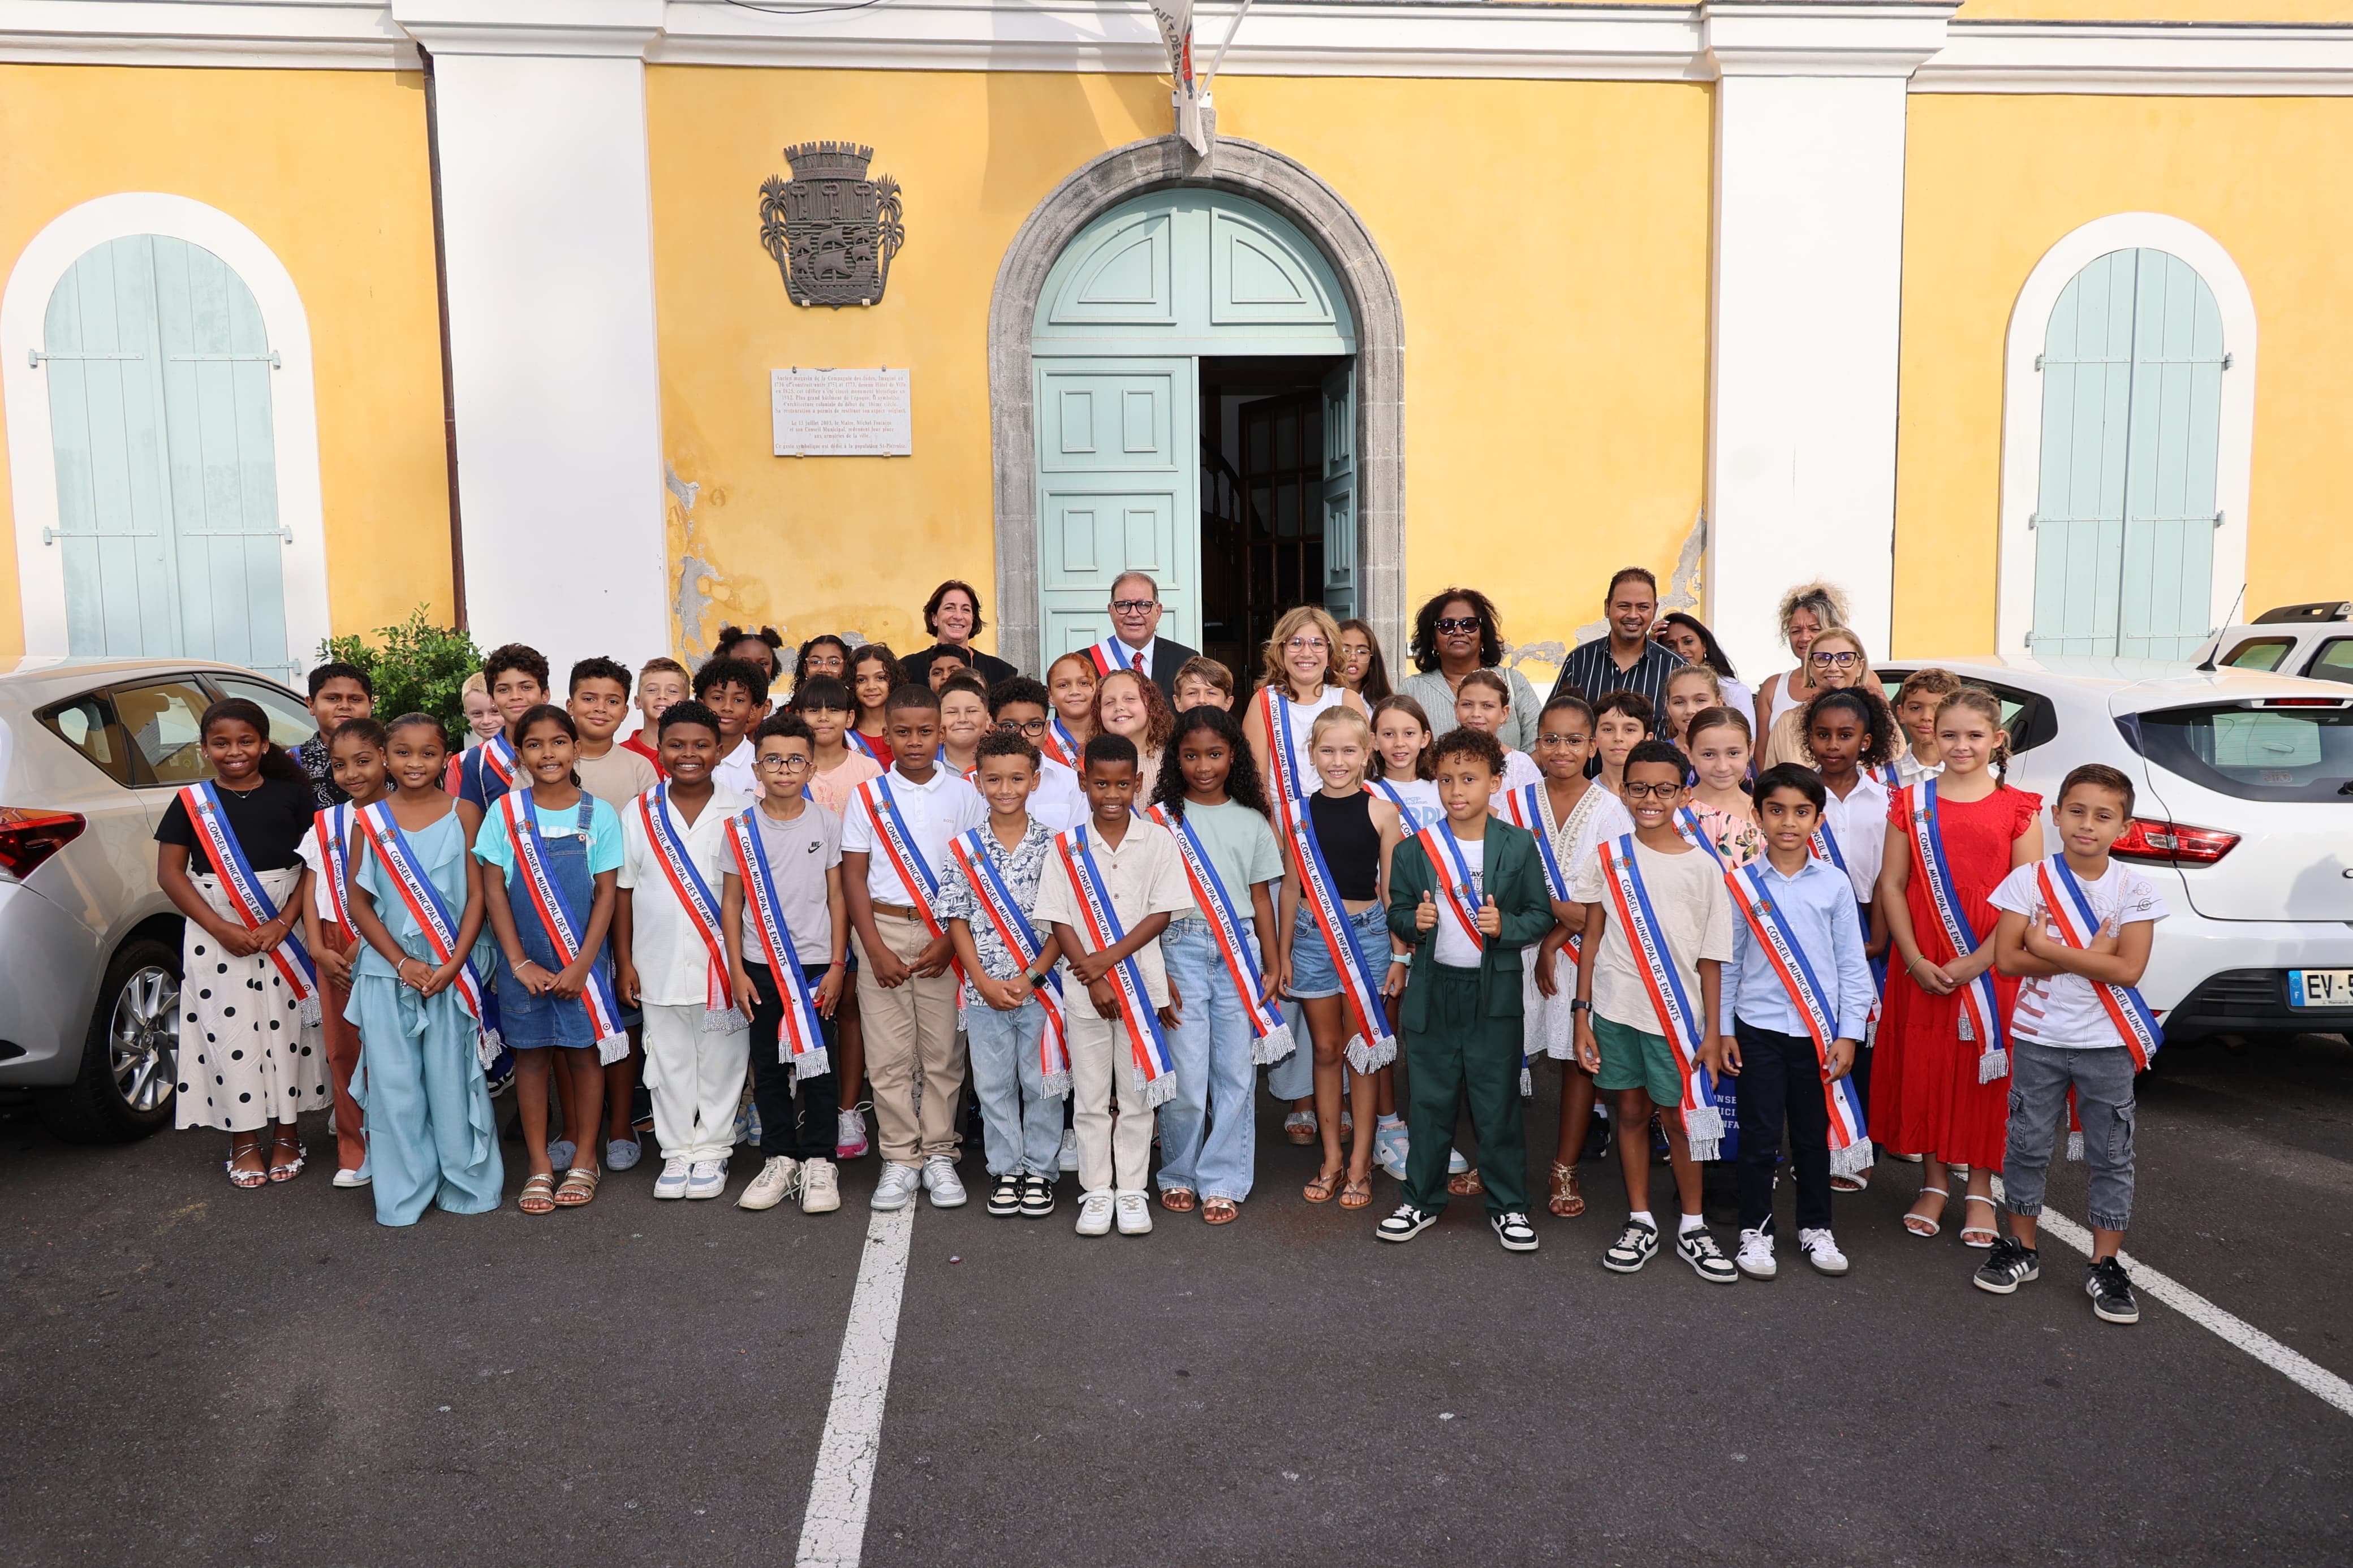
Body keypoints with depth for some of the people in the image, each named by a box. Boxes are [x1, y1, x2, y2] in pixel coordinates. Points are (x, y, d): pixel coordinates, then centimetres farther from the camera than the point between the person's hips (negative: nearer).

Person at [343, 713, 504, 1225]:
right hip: (387, 971, 1)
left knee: (454, 1079, 4)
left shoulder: (463, 813, 1)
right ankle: (403, 1195, 17)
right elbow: (358, 903, 3)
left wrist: (452, 965, -11)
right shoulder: (369, 820, 4)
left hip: (453, 971, -1)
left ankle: (468, 1183, 19)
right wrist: (402, 963, -8)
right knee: (394, 1085, 5)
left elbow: (477, 895, -2)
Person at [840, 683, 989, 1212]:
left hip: (945, 935, 0)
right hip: (883, 930, 0)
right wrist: (875, 949, -6)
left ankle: (939, 1155, 16)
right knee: (888, 1055, 2)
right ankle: (901, 1158, 12)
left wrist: (950, 942, -8)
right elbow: (854, 876, 2)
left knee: (944, 1053, 4)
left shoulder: (966, 797, 3)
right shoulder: (868, 796, 4)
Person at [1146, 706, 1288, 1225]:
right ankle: (1179, 1175, 17)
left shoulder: (1252, 821, 10)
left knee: (1235, 1070, 1)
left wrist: (1273, 965, 8)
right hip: (1181, 948, -2)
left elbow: (1261, 896, 12)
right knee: (1185, 1073, -2)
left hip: (1239, 951, 2)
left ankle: (1223, 1182, 12)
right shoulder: (1162, 818, 3)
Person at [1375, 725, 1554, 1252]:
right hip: (1432, 991, 2)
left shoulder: (1519, 846, -1)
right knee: (1429, 1102, 10)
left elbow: (1541, 917, 1)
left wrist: (1505, 926, -17)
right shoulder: (1415, 850, 3)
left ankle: (1508, 1206, 19)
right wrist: (1413, 921, -13)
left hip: (1495, 993, -2)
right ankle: (1422, 1200, 25)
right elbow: (1396, 913, 9)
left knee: (1498, 1104, 4)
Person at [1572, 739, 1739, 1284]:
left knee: (1678, 1114, 4)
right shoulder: (1608, 858, 2)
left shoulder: (1703, 867, -1)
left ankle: (1692, 1228, 19)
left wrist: (1713, 1030, -2)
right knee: (1630, 1110, 9)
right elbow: (1592, 939, 4)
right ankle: (1640, 1224, 22)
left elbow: (1711, 956, 1)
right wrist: (1581, 1015, 1)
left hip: (1677, 1013, -1)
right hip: (1615, 1009, 1)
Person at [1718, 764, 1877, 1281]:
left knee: (1815, 1136, 13)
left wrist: (1848, 1035, -1)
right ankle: (1755, 1231, 18)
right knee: (1759, 1137, 4)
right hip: (1758, 1030, -1)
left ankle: (1815, 1228, 29)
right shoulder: (1742, 884, -2)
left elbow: (1852, 964, 3)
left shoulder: (1835, 883, 0)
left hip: (1819, 1032, 1)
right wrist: (1723, 1031, 2)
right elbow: (1728, 962, 3)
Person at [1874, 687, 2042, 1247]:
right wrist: (1915, 960, -9)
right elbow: (1891, 885, 1)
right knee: (1923, 1068, 7)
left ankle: (1981, 1189, 21)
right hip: (1921, 969, 1)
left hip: (1991, 967, -1)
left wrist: (1977, 962, -13)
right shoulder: (1912, 802, 4)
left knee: (1984, 1074, 6)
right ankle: (1934, 1182, 23)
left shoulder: (2017, 808, 0)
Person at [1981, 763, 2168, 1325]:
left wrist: (2049, 949, -18)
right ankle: (2022, 1247, 25)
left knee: (2111, 1156, 7)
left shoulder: (2135, 889, -5)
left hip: (2108, 1045, 0)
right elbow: (2006, 958, -11)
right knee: (2027, 1147, 10)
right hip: (2038, 1039, 0)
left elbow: (2129, 968, -15)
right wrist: (2090, 957, -15)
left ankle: (2106, 1267, 18)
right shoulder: (2029, 880, -5)